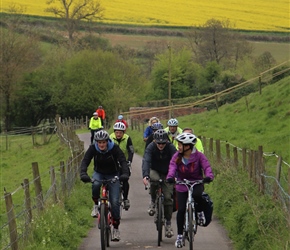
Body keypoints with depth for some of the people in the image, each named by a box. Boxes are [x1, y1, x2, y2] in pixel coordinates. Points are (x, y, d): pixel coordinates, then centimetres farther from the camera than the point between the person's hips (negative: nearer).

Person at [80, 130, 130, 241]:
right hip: (99, 173, 1)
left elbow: (123, 161, -29)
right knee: (96, 184, -37)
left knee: (114, 202, -11)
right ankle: (96, 205, -10)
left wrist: (125, 174, -48)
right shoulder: (92, 149, -17)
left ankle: (116, 228, 1)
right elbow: (85, 161, -26)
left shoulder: (114, 148, -21)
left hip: (113, 175, -1)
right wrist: (83, 174, -45)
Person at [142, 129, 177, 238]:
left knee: (168, 197, -11)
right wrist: (145, 175, -51)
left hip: (167, 174, 0)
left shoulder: (171, 148, -21)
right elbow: (146, 161, -34)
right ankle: (153, 201, -12)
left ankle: (168, 223, 3)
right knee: (155, 180, -37)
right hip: (154, 171, 0)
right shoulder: (151, 147, -21)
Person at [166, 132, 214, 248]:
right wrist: (170, 177, -42)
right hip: (182, 186, 2)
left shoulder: (199, 156, -9)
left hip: (197, 183, -2)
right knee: (181, 210, -7)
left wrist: (209, 176, -43)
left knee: (197, 195, -36)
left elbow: (206, 166, -21)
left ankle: (201, 211, -2)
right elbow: (172, 167, -20)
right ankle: (179, 235, 8)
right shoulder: (177, 156, -6)